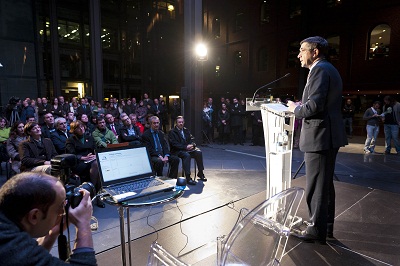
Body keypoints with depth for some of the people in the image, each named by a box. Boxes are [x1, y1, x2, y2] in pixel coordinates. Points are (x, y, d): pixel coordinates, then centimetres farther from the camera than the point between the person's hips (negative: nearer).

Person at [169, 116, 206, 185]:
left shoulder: (186, 130, 20)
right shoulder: (172, 132, 0)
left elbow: (192, 139, 15)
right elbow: (174, 144, -11)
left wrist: (192, 145, -9)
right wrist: (185, 147, -20)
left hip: (188, 148, 6)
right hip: (177, 151, -5)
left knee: (199, 152, -22)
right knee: (187, 155, -37)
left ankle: (200, 173, -9)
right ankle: (188, 177, -36)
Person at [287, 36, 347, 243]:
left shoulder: (320, 69, -13)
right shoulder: (329, 69, 19)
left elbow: (315, 104, -24)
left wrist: (296, 109, -7)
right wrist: (301, 107, 12)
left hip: (320, 136, -11)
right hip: (329, 135, 11)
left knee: (316, 186, -1)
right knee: (325, 183, 18)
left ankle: (317, 229, 12)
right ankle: (326, 225, 31)